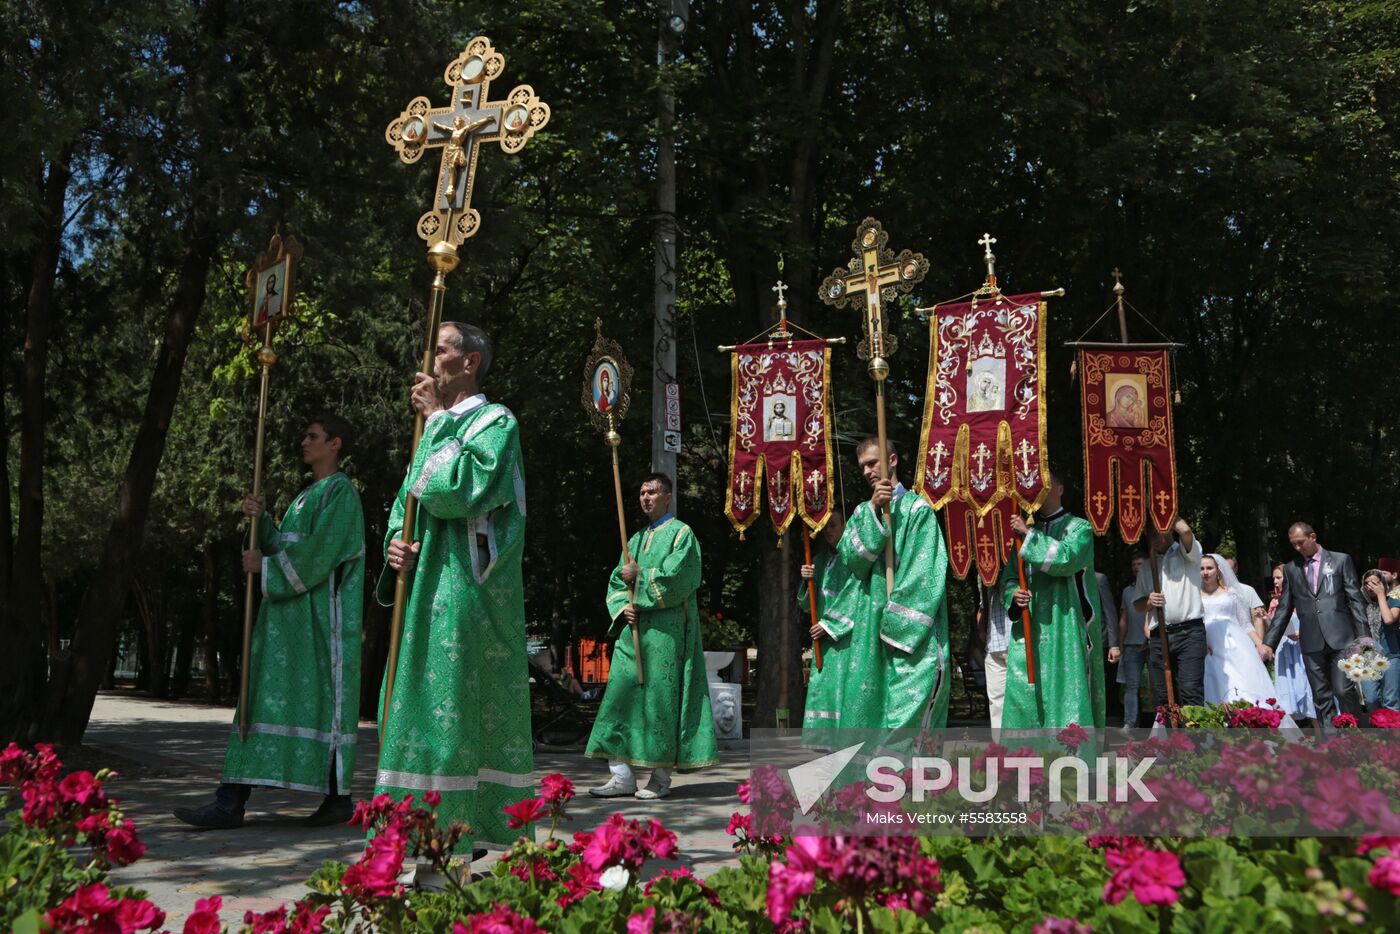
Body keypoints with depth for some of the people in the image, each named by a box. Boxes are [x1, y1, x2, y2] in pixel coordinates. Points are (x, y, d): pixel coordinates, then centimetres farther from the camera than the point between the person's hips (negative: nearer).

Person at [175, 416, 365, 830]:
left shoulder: (341, 492, -6)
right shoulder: (306, 496, 23)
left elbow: (319, 552, -16)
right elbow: (283, 547, 18)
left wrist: (266, 566, -8)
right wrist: (261, 519, 3)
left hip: (318, 617, -9)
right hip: (287, 616, 9)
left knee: (322, 700, -7)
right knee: (265, 698, 4)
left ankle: (339, 798, 0)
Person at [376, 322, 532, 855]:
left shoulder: (495, 421, -5)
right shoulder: (439, 429, 21)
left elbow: (462, 488, -20)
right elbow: (406, 501, 22)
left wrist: (438, 418, -9)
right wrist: (394, 544, 0)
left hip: (466, 595, -9)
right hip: (424, 595, 9)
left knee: (457, 712, -9)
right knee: (421, 712, 9)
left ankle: (468, 839, -4)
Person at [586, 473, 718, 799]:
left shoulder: (681, 534, 0)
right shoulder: (637, 540, 21)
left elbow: (677, 579, -13)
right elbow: (616, 582, 17)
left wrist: (640, 575, -7)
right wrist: (623, 608, -2)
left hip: (665, 631, -7)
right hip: (633, 629, 7)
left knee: (660, 698, -5)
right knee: (620, 696, 0)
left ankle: (661, 777, 3)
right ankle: (622, 776, 3)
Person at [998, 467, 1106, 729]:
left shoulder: (1078, 528, 4)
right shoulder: (1025, 533, 18)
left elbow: (1067, 558, -16)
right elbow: (1008, 577, 15)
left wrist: (1030, 534, -13)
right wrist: (1013, 593, -7)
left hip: (1065, 627, -4)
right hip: (1029, 630, 4)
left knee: (1066, 689, -10)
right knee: (1024, 694, -2)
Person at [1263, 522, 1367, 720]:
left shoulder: (1341, 560, 6)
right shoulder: (1291, 569, 13)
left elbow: (1355, 600, 2)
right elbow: (1284, 609, 13)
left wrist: (1363, 637, -5)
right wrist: (1269, 643, 7)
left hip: (1340, 637, -3)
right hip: (1311, 642, 3)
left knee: (1344, 691, -9)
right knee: (1321, 697, 3)